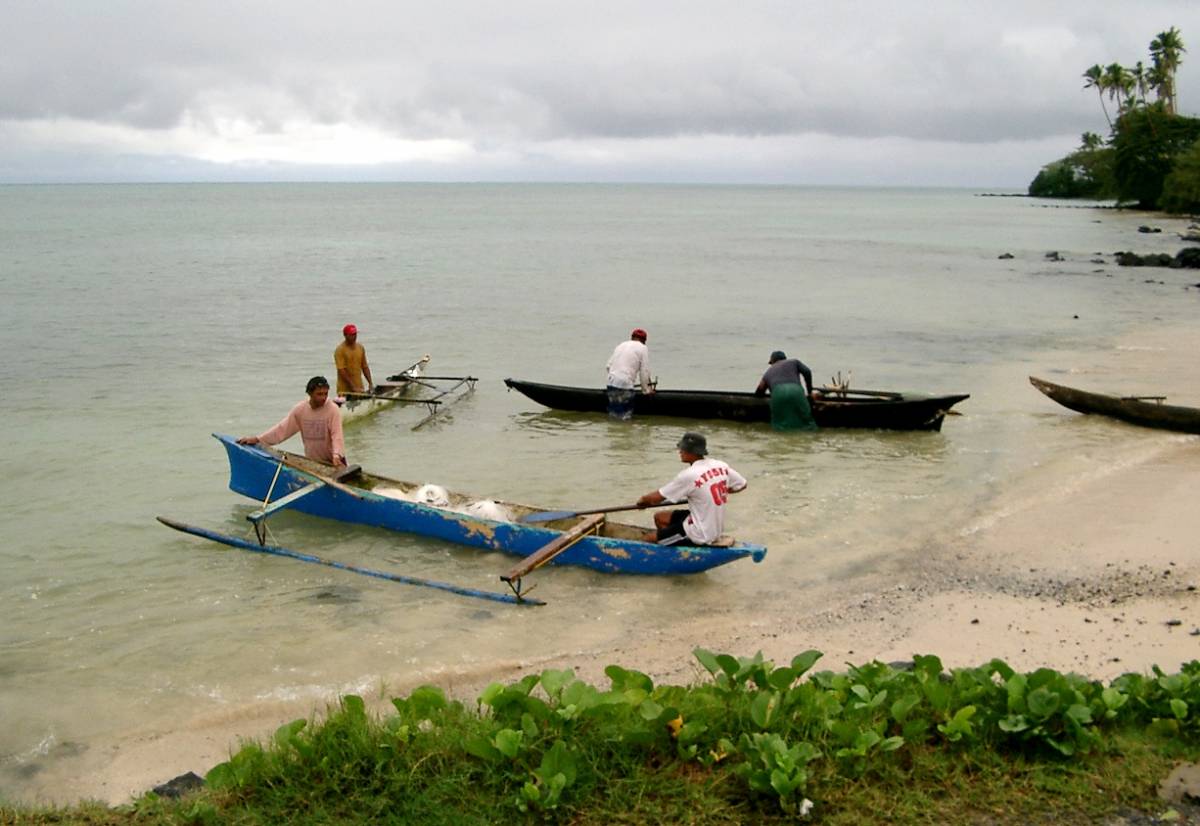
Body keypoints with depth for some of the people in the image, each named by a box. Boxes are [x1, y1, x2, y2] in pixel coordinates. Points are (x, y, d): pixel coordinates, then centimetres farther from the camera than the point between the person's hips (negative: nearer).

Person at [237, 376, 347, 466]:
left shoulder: (333, 410, -17)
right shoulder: (300, 409, -5)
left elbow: (337, 435, -25)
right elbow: (282, 428, -4)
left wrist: (336, 455, -42)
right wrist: (257, 439, -9)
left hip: (333, 461, -3)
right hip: (311, 460, 4)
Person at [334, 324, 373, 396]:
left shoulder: (361, 348, 10)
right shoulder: (340, 350, -9)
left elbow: (365, 367, 16)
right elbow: (341, 371, -15)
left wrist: (370, 383, 5)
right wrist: (353, 387, -20)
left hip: (359, 389, 5)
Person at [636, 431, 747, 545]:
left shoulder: (689, 475, -23)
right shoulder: (721, 466, -4)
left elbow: (656, 498, -15)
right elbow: (742, 485, 12)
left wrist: (643, 500, 6)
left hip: (700, 535, -8)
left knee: (648, 541, -2)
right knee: (660, 517, 19)